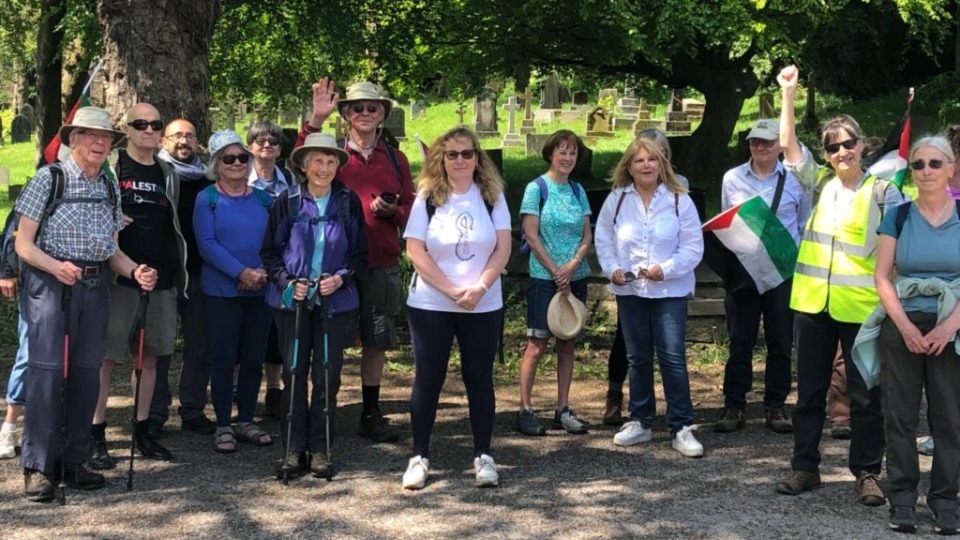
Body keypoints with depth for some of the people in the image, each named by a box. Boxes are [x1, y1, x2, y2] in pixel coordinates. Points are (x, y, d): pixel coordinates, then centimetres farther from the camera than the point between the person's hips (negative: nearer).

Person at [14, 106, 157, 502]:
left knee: (87, 375, 8)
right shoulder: (49, 178, -3)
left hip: (94, 288, 6)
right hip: (50, 286, -6)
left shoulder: (110, 188, 13)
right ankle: (38, 467, -3)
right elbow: (23, 244, -6)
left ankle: (73, 461, 18)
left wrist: (135, 271, -3)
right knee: (46, 373, -8)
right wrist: (56, 267, -23)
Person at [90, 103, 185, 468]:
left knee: (150, 356, 9)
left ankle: (143, 430, 18)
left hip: (161, 280, 5)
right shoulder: (109, 168, 0)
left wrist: (177, 274, 14)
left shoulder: (167, 175, 14)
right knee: (105, 356, -6)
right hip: (119, 278, -5)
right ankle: (96, 436, -1)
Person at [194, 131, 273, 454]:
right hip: (222, 292, -3)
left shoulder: (263, 199, 8)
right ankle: (223, 426, 10)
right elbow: (207, 245, -11)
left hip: (259, 291, 3)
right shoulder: (207, 199, -2)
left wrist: (263, 272, -14)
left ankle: (246, 421, 20)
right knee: (223, 360, 0)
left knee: (254, 359, 8)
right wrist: (242, 273, -20)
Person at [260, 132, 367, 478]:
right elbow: (270, 251, 3)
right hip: (292, 301, 0)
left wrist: (341, 278, -12)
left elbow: (359, 252, 5)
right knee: (294, 374, 3)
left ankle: (319, 448, 12)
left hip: (336, 302, 0)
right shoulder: (288, 202, -2)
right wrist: (287, 282, -11)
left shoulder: (349, 203, 0)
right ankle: (294, 447, 13)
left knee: (328, 376, 2)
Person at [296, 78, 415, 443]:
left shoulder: (395, 159, 10)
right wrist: (315, 121, -27)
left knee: (376, 339, 9)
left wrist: (391, 210, -8)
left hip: (382, 264, 3)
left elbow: (410, 209, 13)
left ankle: (371, 414, 20)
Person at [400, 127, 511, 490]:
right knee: (428, 379, 4)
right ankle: (419, 457, 11)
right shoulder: (427, 197, -2)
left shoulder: (492, 196, 2)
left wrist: (480, 287, -16)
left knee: (479, 378, 6)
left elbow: (503, 248, -3)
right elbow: (415, 251, -8)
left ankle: (483, 456, 12)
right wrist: (452, 290, -15)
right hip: (430, 305, -1)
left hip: (484, 306, 1)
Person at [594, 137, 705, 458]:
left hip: (670, 291, -3)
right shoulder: (616, 200, 3)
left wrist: (666, 269, -18)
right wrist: (612, 269, -8)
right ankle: (640, 422, 24)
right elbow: (603, 239, 9)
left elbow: (693, 247, -6)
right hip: (629, 290, 3)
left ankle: (681, 428, -1)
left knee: (673, 357, -7)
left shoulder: (679, 199, -5)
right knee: (637, 358, 13)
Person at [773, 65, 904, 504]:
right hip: (812, 302, 4)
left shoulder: (880, 190, -2)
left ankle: (867, 472, 15)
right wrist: (788, 95, -2)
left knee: (865, 394, 5)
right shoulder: (820, 184, 8)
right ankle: (804, 466, 21)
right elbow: (789, 145, 4)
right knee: (810, 389, 11)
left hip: (861, 306, -4)